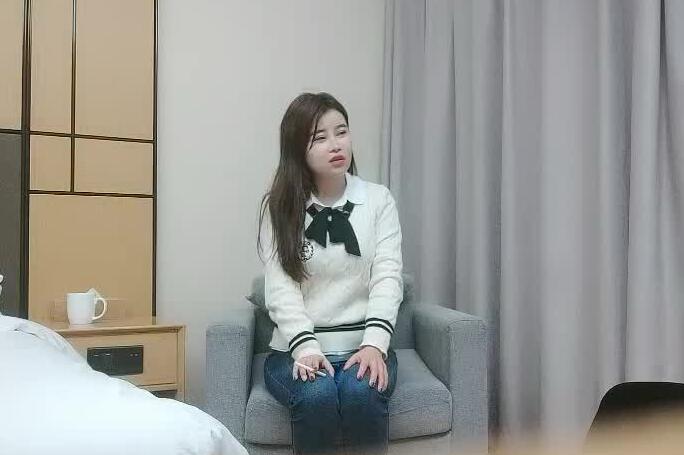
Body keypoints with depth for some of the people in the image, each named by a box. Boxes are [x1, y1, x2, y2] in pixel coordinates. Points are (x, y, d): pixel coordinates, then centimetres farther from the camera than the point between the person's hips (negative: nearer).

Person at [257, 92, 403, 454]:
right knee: (317, 396, -31)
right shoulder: (279, 207, 2)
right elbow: (280, 288, -7)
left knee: (361, 393, -30)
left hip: (362, 346, 1)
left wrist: (374, 344, -19)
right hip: (296, 349, 0)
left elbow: (387, 277, -5)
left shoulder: (378, 199, 4)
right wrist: (306, 347, -22)